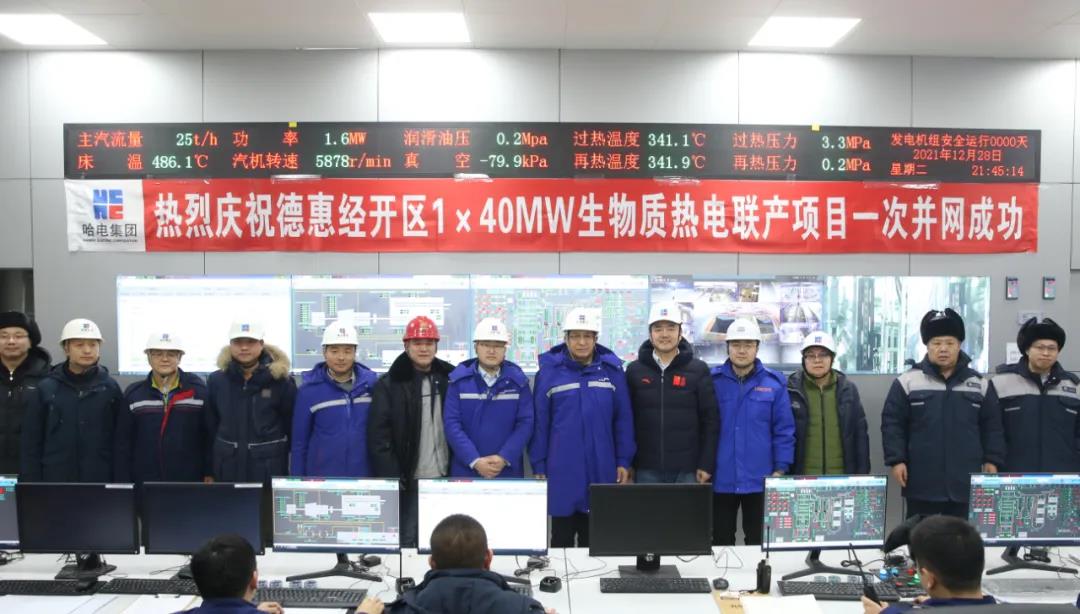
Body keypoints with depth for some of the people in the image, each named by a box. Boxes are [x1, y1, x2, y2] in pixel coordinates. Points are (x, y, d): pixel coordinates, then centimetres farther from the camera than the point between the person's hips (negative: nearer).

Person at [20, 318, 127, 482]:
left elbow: (122, 444, 2)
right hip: (54, 480, 0)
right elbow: (31, 443, 5)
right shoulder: (46, 388, 3)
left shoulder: (110, 388, 2)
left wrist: (121, 484, -4)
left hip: (101, 481, 0)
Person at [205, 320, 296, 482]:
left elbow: (292, 426, 0)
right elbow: (211, 426, 9)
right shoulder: (216, 381, 4)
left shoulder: (281, 380, -5)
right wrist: (209, 471, 9)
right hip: (227, 469, 3)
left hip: (269, 468, -2)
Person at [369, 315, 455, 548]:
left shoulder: (449, 379, 7)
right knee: (407, 539, 3)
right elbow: (378, 437, -7)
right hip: (409, 480, -3)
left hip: (444, 478, 3)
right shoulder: (389, 384, -4)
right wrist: (391, 478, -13)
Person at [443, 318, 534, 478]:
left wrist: (504, 458, -14)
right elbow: (452, 423, -7)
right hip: (466, 469, -1)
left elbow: (525, 423, -3)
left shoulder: (518, 380, 1)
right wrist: (474, 460, -15)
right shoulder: (459, 379, -2)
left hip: (508, 471, 1)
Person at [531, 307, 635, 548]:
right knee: (562, 538, 10)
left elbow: (623, 419, 5)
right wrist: (538, 466, -2)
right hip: (562, 468, -1)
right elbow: (539, 422, -1)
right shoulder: (549, 370, -3)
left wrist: (623, 462, 1)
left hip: (601, 469, 2)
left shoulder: (612, 369, 1)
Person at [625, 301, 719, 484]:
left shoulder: (698, 370, 1)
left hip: (687, 470, -1)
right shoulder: (634, 371, 5)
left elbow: (711, 421, 1)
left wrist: (706, 464, -4)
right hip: (646, 469, 1)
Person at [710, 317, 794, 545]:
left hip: (760, 480, 0)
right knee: (721, 541, 12)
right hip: (721, 479, 0)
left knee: (758, 542, 12)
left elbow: (784, 430, 0)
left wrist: (780, 469, -4)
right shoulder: (712, 381, -1)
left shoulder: (774, 383, -1)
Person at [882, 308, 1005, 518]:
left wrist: (992, 460, 5)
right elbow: (892, 423, -1)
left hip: (966, 483, 2)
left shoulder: (978, 383, 7)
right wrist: (896, 460, -6)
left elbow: (991, 426, 12)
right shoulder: (908, 381, -1)